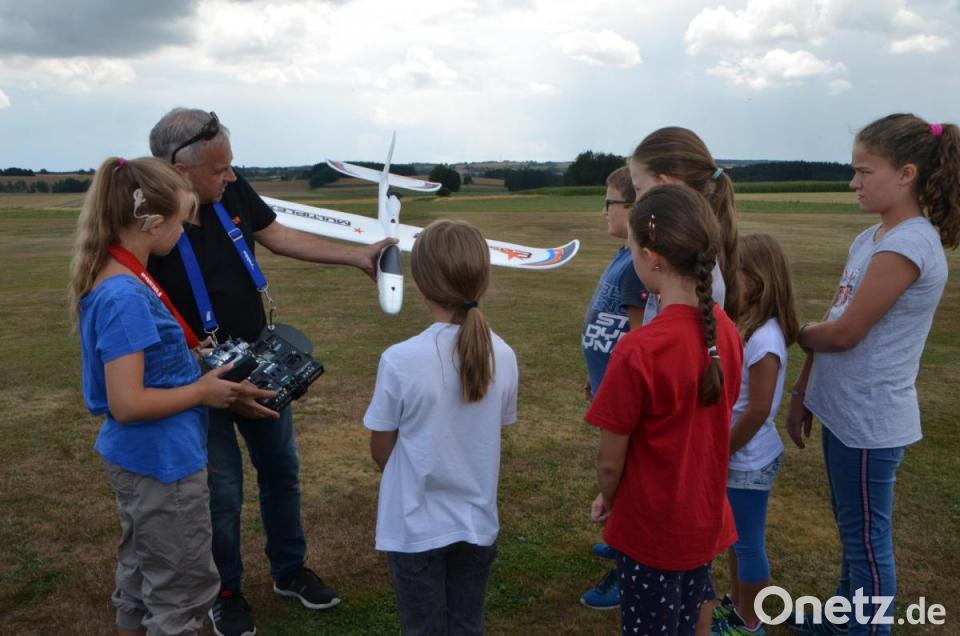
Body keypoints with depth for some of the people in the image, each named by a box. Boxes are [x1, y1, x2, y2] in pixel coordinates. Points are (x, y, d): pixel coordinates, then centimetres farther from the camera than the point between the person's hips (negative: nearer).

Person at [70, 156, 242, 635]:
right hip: (163, 463, -10)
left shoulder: (114, 278, 2)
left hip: (138, 458, 10)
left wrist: (191, 354, 7)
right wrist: (202, 391, -17)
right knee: (184, 587, 10)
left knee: (141, 572, 27)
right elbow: (127, 403, -28)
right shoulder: (126, 297, -28)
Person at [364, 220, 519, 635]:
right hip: (477, 522, 3)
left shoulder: (400, 360, -22)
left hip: (416, 527, -3)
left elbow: (381, 451, -10)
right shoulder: (503, 356, -11)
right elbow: (495, 432, 1)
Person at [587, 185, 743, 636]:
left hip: (650, 530, -5)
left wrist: (607, 500, 2)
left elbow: (610, 461, -18)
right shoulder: (725, 332, -8)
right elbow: (712, 425, 4)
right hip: (705, 521, 6)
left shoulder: (639, 351, -29)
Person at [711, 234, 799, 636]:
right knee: (734, 535, 23)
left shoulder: (764, 339, -25)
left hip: (748, 462, -9)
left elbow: (758, 410, -25)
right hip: (737, 457, 9)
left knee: (748, 543, 8)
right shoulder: (744, 327, 3)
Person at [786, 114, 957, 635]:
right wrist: (802, 391, 11)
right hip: (844, 411, 9)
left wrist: (795, 333, -1)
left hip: (869, 421, -9)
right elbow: (832, 321, 10)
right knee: (851, 530, 24)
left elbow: (843, 333, -21)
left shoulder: (909, 245, -22)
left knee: (866, 539, 7)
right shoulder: (871, 238, 8)